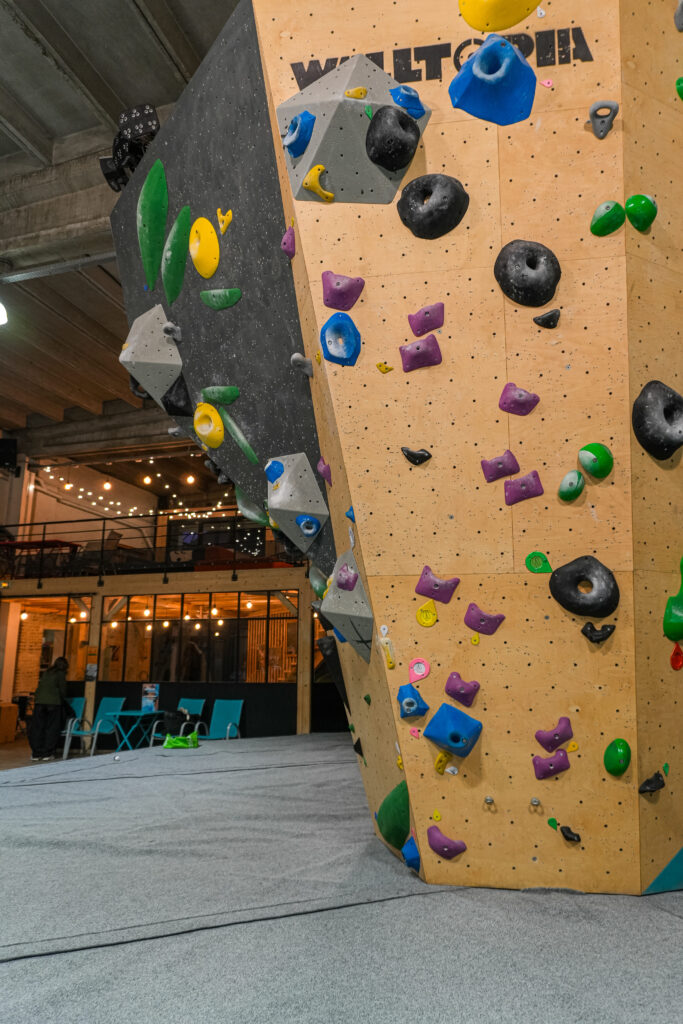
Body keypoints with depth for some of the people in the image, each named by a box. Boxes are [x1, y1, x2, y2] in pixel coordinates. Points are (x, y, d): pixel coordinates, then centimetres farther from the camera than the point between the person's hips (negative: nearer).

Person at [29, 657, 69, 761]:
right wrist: (63, 701, 18)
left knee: (37, 728, 6)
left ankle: (36, 754, 7)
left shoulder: (45, 673, 20)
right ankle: (46, 754, 1)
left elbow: (39, 688, 18)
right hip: (53, 702, -5)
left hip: (39, 702, 5)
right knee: (51, 728, 2)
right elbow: (62, 690, 3)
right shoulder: (60, 674, 4)